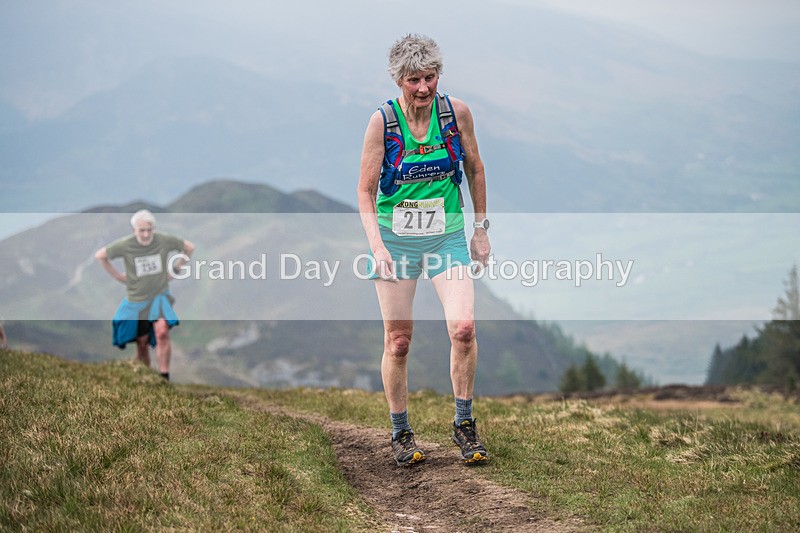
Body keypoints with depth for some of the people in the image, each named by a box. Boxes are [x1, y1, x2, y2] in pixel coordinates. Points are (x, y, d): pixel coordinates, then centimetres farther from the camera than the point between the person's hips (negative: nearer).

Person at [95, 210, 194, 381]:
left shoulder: (165, 241, -12)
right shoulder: (125, 245, -14)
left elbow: (189, 248, 6)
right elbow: (100, 256, 0)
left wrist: (174, 269, 5)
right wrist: (118, 276, 0)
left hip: (160, 297, 0)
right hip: (136, 300, 1)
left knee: (162, 333, -22)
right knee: (142, 343, 7)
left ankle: (164, 378, -18)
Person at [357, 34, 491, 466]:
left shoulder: (456, 112, -6)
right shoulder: (382, 120, -11)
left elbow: (475, 170, 9)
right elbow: (365, 190, -6)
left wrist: (481, 230, 10)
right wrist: (376, 245, -18)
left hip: (447, 237, 1)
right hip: (395, 239, -1)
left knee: (463, 326, -15)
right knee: (398, 340, 1)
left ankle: (464, 423, 1)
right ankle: (401, 433, 17)